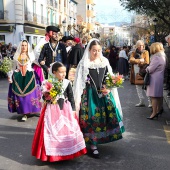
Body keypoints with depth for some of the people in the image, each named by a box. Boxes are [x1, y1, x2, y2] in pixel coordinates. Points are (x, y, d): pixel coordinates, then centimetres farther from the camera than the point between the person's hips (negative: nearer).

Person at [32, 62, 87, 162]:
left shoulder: (67, 83, -2)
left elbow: (71, 97, 3)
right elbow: (44, 97, 0)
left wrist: (73, 109, 2)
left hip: (65, 109, 2)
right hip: (52, 109, -2)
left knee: (67, 129, 7)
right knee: (53, 131, 2)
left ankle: (68, 152, 23)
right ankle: (52, 153, 17)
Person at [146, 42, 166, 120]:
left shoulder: (156, 57, -18)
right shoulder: (163, 56, 10)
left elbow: (150, 69, -17)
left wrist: (147, 68, 3)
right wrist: (149, 68, 15)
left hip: (155, 79, -9)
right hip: (161, 78, 9)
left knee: (154, 96, -5)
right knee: (159, 95, 16)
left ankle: (154, 113, -4)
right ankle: (159, 110, 27)